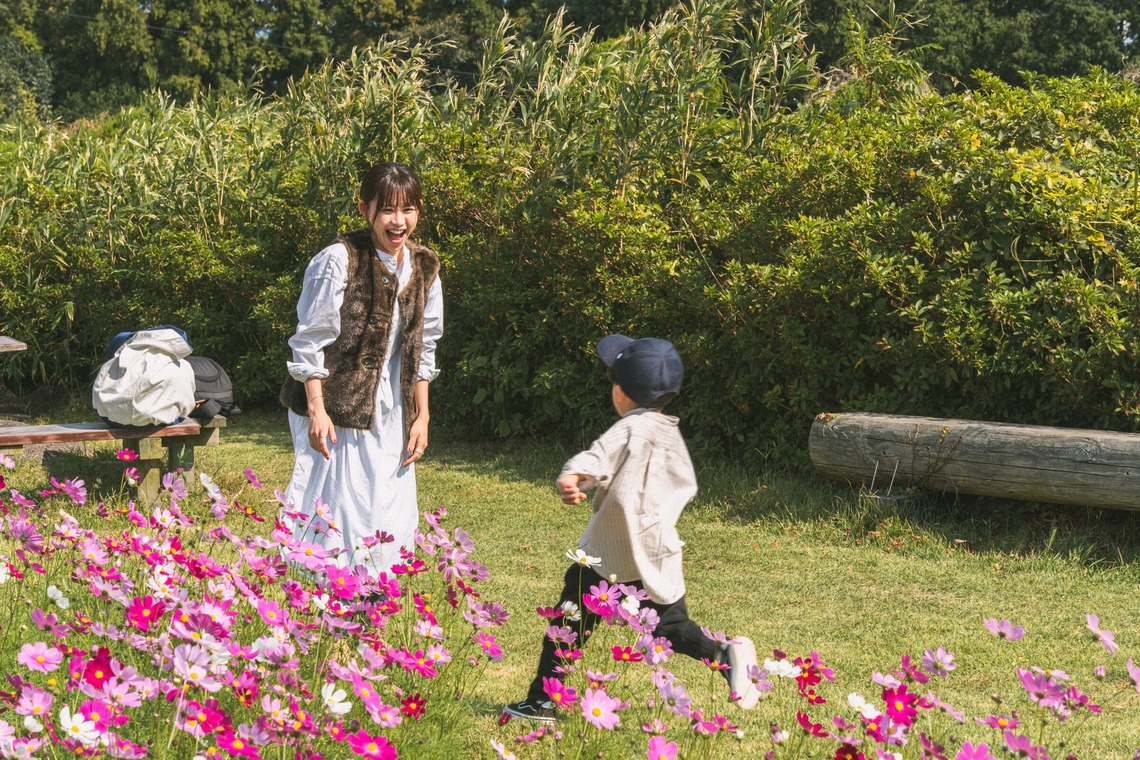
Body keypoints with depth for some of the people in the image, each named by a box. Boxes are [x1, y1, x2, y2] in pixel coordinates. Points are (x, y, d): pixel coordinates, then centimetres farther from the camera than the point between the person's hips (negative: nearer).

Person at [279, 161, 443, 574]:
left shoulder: (424, 268, 5)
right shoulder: (338, 261, -13)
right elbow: (310, 342, -11)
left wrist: (421, 417, 9)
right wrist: (316, 409, -16)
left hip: (389, 416, 6)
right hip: (334, 410, -6)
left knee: (391, 519, 5)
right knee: (333, 513, -6)